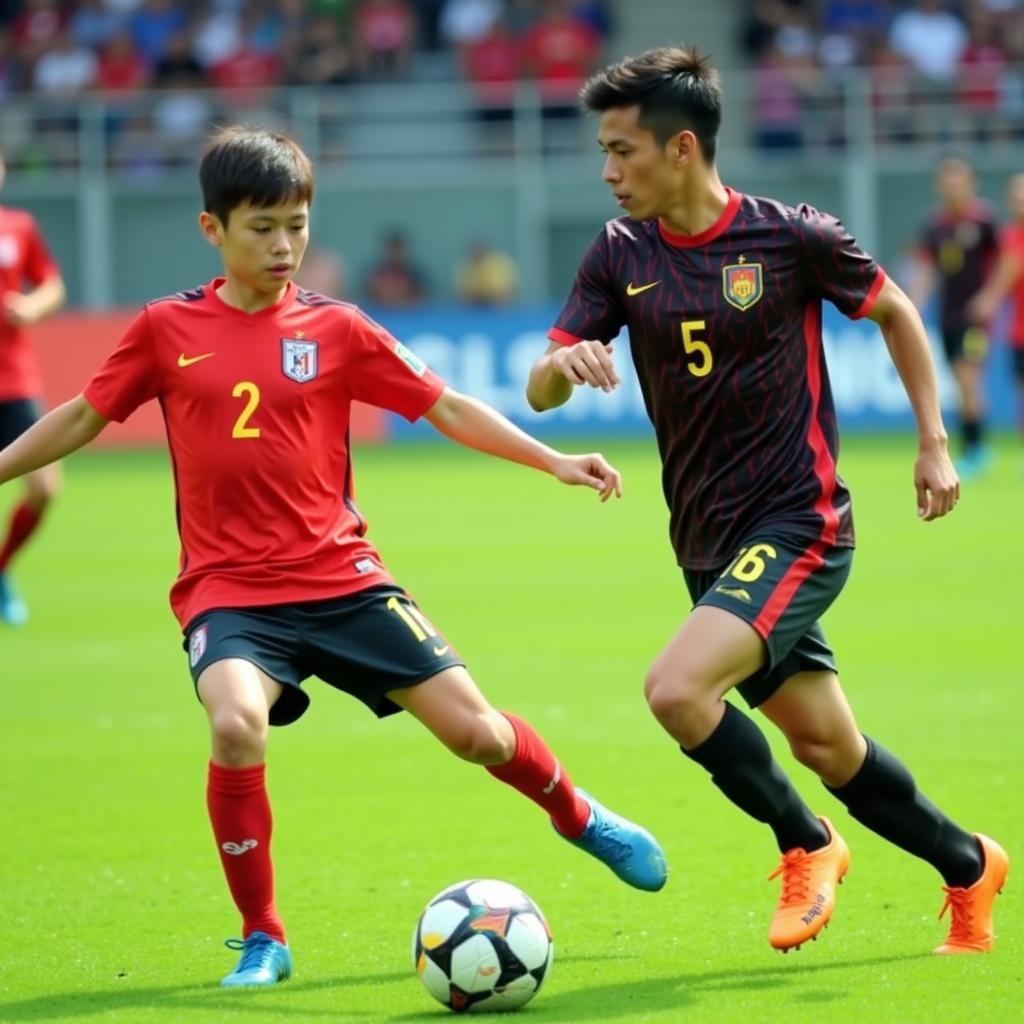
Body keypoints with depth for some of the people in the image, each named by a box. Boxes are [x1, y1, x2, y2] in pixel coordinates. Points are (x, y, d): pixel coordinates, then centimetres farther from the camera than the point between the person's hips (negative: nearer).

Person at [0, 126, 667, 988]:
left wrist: (553, 461, -3)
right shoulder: (167, 331, 1)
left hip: (341, 579, 1)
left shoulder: (336, 330, 2)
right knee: (236, 724, -31)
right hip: (229, 591, -1)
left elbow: (444, 407, 3)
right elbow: (82, 418, 12)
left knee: (473, 728, 0)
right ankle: (262, 941, -12)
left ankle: (581, 819, 35)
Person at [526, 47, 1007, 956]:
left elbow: (894, 311, 7)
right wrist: (566, 363, -26)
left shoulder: (791, 237, -10)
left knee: (676, 689, -24)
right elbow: (540, 393, -3)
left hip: (798, 527, -5)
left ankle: (806, 846, -2)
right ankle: (967, 866, 34)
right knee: (828, 747, 12)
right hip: (708, 543, 6)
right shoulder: (621, 256, 1)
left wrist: (934, 444, 5)